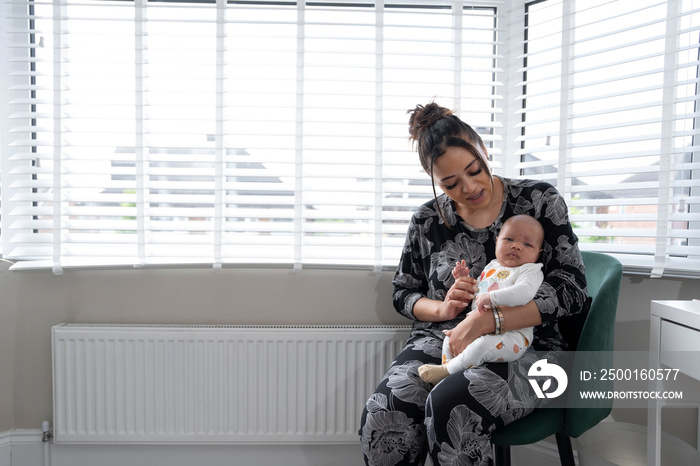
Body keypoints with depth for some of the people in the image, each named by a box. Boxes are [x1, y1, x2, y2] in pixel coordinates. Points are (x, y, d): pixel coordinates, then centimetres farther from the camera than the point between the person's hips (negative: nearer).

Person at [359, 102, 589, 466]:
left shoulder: (539, 200, -1)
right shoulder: (427, 220, 7)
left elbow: (571, 290, -9)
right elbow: (403, 293, 16)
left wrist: (487, 319, -22)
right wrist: (442, 308, -8)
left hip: (523, 347, -2)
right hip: (442, 340, 3)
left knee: (448, 407, -34)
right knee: (380, 416, -27)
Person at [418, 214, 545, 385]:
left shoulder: (531, 271, -5)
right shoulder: (491, 266, 19)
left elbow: (525, 292, -29)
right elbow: (475, 293, 33)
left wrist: (491, 297, -32)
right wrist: (464, 280, 15)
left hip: (511, 334, -8)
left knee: (484, 345, -32)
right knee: (451, 336, 3)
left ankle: (445, 370, -21)